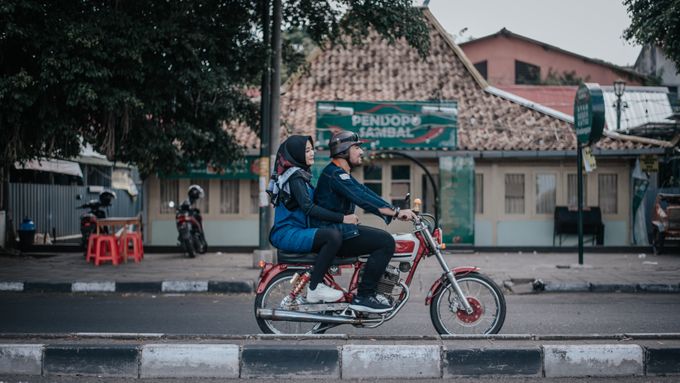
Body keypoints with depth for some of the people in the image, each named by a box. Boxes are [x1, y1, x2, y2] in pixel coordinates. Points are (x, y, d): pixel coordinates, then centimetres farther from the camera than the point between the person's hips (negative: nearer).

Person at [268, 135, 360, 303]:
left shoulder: (299, 173, 19)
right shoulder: (295, 175, -12)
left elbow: (309, 205, 23)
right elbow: (308, 208, -23)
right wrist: (342, 218, -26)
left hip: (294, 231, 11)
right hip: (288, 234, -11)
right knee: (333, 236, -28)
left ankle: (317, 283, 17)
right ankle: (314, 289, -23)